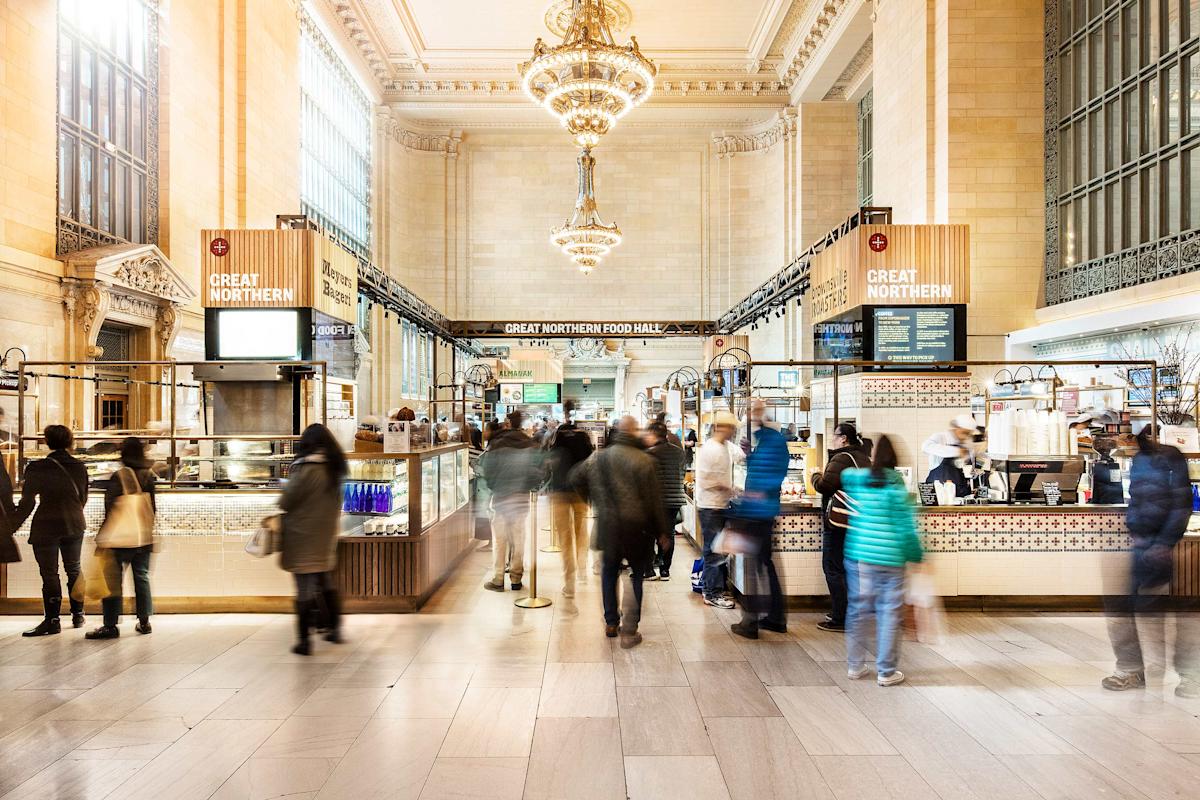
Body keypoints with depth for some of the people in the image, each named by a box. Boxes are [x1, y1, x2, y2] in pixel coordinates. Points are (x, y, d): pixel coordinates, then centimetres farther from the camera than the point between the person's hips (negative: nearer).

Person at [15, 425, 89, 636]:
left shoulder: (37, 468, -10)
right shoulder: (80, 467, 2)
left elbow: (27, 502, -11)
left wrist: (12, 526, -4)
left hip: (47, 527, -4)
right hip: (74, 525, 4)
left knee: (49, 574, 2)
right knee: (73, 569, 15)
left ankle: (52, 620, 3)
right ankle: (78, 615, 21)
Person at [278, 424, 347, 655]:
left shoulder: (307, 469, -18)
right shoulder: (334, 468, 3)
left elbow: (286, 501, -10)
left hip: (304, 536, -6)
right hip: (326, 534, 6)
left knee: (305, 588, 0)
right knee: (326, 583, 19)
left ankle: (304, 640, 6)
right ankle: (334, 629, 27)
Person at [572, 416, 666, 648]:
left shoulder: (598, 457, 1)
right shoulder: (643, 460, -14)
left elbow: (575, 478, 14)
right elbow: (653, 499, -11)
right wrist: (660, 531, -1)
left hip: (607, 526, 4)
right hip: (637, 527, -4)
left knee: (609, 573, 20)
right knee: (636, 576, 9)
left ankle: (611, 623, 29)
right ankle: (629, 630, 7)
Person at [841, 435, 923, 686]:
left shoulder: (854, 480, -2)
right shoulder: (898, 489, -10)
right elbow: (907, 527, -9)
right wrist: (916, 557, 1)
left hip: (857, 557, 3)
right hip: (890, 561, -3)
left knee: (857, 610, 12)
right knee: (889, 614, 5)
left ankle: (855, 666, 22)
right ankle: (886, 672, 12)